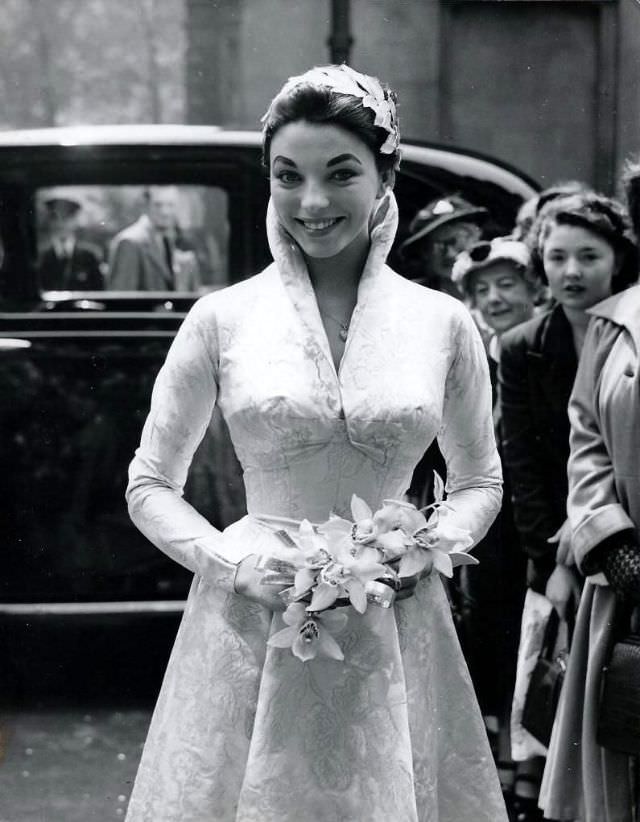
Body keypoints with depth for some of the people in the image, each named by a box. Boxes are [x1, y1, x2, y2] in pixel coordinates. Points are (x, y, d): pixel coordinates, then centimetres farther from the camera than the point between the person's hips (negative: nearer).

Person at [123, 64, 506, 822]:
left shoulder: (443, 324, 1)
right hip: (250, 631, -1)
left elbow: (480, 483, 13)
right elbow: (150, 487, 5)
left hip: (393, 637, 1)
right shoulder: (222, 319, -2)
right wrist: (237, 563, -10)